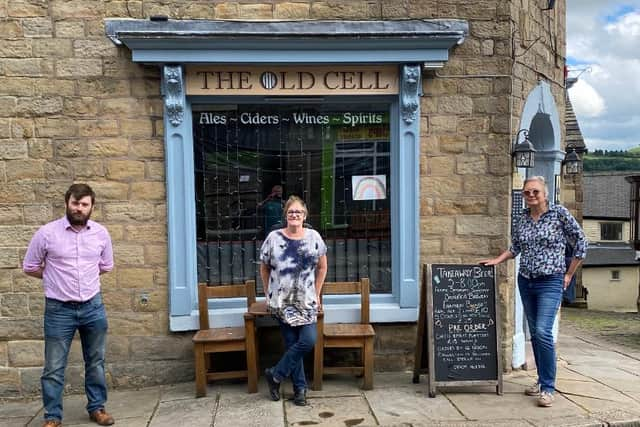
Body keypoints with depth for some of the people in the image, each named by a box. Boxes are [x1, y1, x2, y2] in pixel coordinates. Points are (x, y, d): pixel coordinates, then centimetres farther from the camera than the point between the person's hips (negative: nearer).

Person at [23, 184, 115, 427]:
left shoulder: (101, 233, -1)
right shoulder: (47, 233, -9)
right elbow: (29, 267, 2)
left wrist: (84, 276, 9)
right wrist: (55, 278, 4)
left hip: (93, 306, 3)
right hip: (59, 309, -2)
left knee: (96, 362, 13)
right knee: (54, 367, 5)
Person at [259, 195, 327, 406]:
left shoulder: (314, 237, 0)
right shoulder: (273, 238, -3)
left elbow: (322, 267, 10)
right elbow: (264, 269, 8)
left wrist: (316, 294, 8)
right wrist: (268, 294, 8)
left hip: (307, 302, 2)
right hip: (282, 302, -1)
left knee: (308, 340, -8)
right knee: (292, 343, 1)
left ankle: (275, 374, 10)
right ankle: (300, 387, 17)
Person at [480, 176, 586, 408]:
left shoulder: (559, 213, -6)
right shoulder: (522, 219, 7)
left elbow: (580, 243, -2)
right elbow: (514, 247, 19)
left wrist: (569, 274, 0)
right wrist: (496, 260, 4)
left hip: (550, 282, -5)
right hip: (525, 281, 5)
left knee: (543, 332, -16)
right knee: (534, 333, 11)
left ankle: (548, 388, -6)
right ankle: (542, 380, 23)